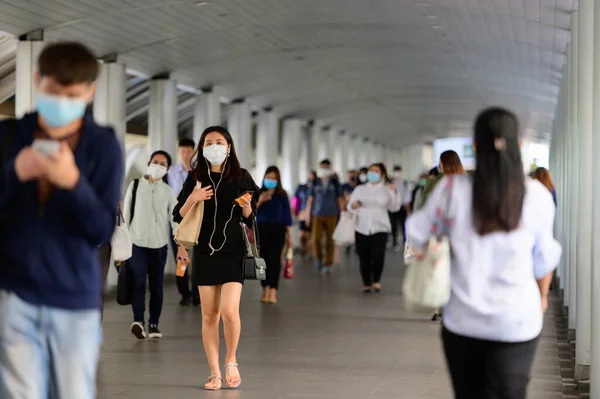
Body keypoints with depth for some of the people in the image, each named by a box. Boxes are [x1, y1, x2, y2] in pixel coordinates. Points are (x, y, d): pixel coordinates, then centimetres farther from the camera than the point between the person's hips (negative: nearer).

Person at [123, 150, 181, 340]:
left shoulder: (168, 192, 8)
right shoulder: (135, 186, 5)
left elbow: (175, 218, 2)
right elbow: (125, 214, 6)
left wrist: (181, 245, -8)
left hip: (159, 244, 2)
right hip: (136, 242, -2)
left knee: (156, 285, 4)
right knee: (138, 282, -14)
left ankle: (154, 324, 12)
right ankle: (138, 321, -23)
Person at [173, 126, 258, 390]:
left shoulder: (241, 177, 1)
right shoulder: (196, 177, 4)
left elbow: (250, 219, 7)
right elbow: (178, 217, 3)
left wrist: (246, 206, -14)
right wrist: (192, 199, -14)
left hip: (234, 252, -2)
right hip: (205, 252, 2)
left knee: (229, 311, -13)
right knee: (209, 315, 4)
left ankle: (231, 362, 12)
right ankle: (214, 373, 14)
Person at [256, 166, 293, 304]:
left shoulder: (282, 195, 2)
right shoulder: (259, 193, 4)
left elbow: (287, 215, 3)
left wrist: (289, 235, 1)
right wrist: (259, 201, -17)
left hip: (277, 229, -2)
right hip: (261, 228, 2)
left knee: (274, 259, -9)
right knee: (263, 259, 5)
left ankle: (273, 292, -14)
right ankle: (265, 290, 17)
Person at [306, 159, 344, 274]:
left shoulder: (335, 183, 3)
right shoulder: (315, 183, 5)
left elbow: (340, 199, 6)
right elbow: (310, 199, 9)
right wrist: (308, 215, 6)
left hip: (332, 216, 0)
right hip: (317, 215, 0)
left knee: (330, 241, 0)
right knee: (316, 239, -8)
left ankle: (328, 265, 7)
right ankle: (319, 259, 16)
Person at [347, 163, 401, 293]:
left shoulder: (386, 190, 10)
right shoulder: (360, 189, 15)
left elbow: (394, 208, 3)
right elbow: (350, 207, 12)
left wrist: (394, 193, -8)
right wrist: (353, 206, -11)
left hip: (380, 228, -2)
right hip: (362, 229, 2)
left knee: (378, 255, -18)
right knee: (364, 258, -1)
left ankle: (376, 280, 5)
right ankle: (366, 284, 15)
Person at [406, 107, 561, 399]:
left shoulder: (453, 189, -8)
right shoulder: (537, 195, -7)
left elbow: (418, 235, 4)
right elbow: (544, 258, 3)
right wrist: (542, 296, 22)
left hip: (463, 319, 1)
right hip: (516, 320, -1)